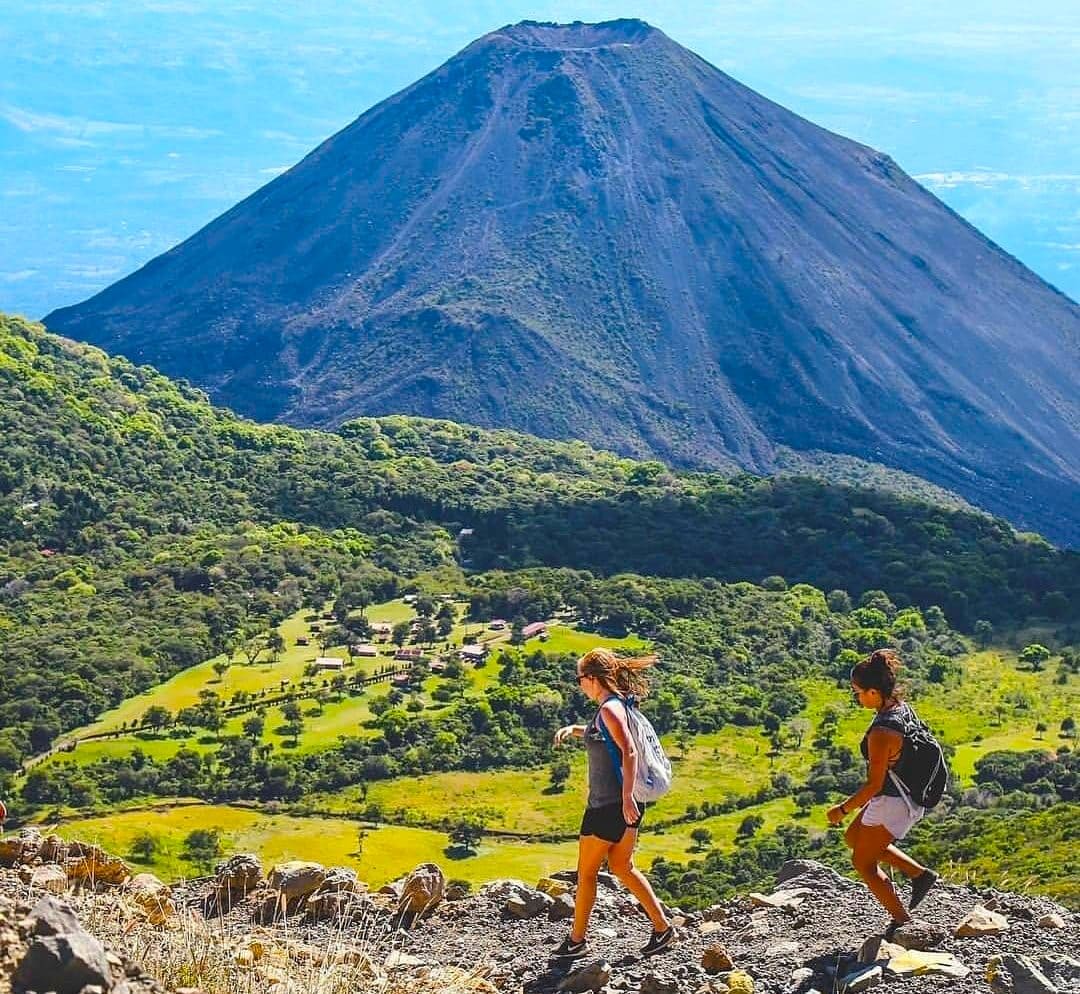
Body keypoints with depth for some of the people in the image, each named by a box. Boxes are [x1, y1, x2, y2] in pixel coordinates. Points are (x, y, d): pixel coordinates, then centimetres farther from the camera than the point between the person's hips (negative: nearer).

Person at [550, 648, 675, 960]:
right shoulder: (613, 705, 12)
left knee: (586, 872, 4)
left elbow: (629, 752, -26)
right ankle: (662, 927, 13)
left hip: (609, 805, -9)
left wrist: (626, 797, -31)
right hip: (620, 802, 9)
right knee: (622, 867, 16)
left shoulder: (609, 708, -16)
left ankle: (577, 941, 13)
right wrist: (573, 730, 21)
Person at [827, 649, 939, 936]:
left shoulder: (881, 733, -33)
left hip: (892, 804, -9)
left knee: (862, 862, 13)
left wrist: (843, 809, -11)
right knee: (853, 837, 27)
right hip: (909, 795, 9)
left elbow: (874, 784, -26)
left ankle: (902, 920, 25)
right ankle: (919, 874, 26)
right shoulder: (902, 706, -6)